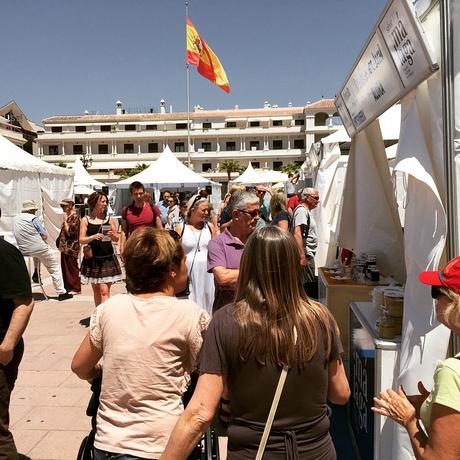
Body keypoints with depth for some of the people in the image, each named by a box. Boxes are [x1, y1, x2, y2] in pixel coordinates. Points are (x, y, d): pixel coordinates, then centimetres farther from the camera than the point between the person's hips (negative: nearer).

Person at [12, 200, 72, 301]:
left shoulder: (15, 219, 8)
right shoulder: (33, 218, -11)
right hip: (39, 249, -6)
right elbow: (45, 235, -10)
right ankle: (61, 292, 3)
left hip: (23, 250, 6)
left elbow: (17, 235, 19)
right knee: (55, 267, 5)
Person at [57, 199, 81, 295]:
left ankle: (76, 288, 5)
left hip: (71, 248, -9)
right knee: (65, 268, 14)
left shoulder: (75, 218, -13)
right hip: (65, 247, 9)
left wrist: (65, 220, -16)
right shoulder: (68, 217, 14)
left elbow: (69, 232, -21)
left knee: (72, 268, -3)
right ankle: (68, 287, 23)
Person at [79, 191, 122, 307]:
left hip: (107, 258, -1)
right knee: (96, 290, 13)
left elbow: (116, 239, 7)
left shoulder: (110, 219, 1)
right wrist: (93, 237, -21)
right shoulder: (85, 220, 1)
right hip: (92, 259, 1)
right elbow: (81, 240, -2)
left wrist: (112, 235, -16)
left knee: (104, 291, -8)